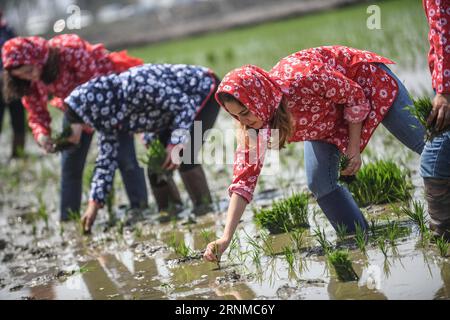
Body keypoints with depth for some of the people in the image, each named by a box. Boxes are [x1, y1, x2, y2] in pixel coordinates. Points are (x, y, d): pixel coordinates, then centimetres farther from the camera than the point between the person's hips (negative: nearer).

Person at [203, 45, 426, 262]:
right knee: (319, 183, -8)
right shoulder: (254, 124, -26)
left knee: (422, 142, 2)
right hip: (327, 115, 4)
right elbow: (244, 178, -25)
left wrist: (353, 148, -19)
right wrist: (226, 238, -32)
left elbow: (356, 96, -25)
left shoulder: (303, 81, -44)